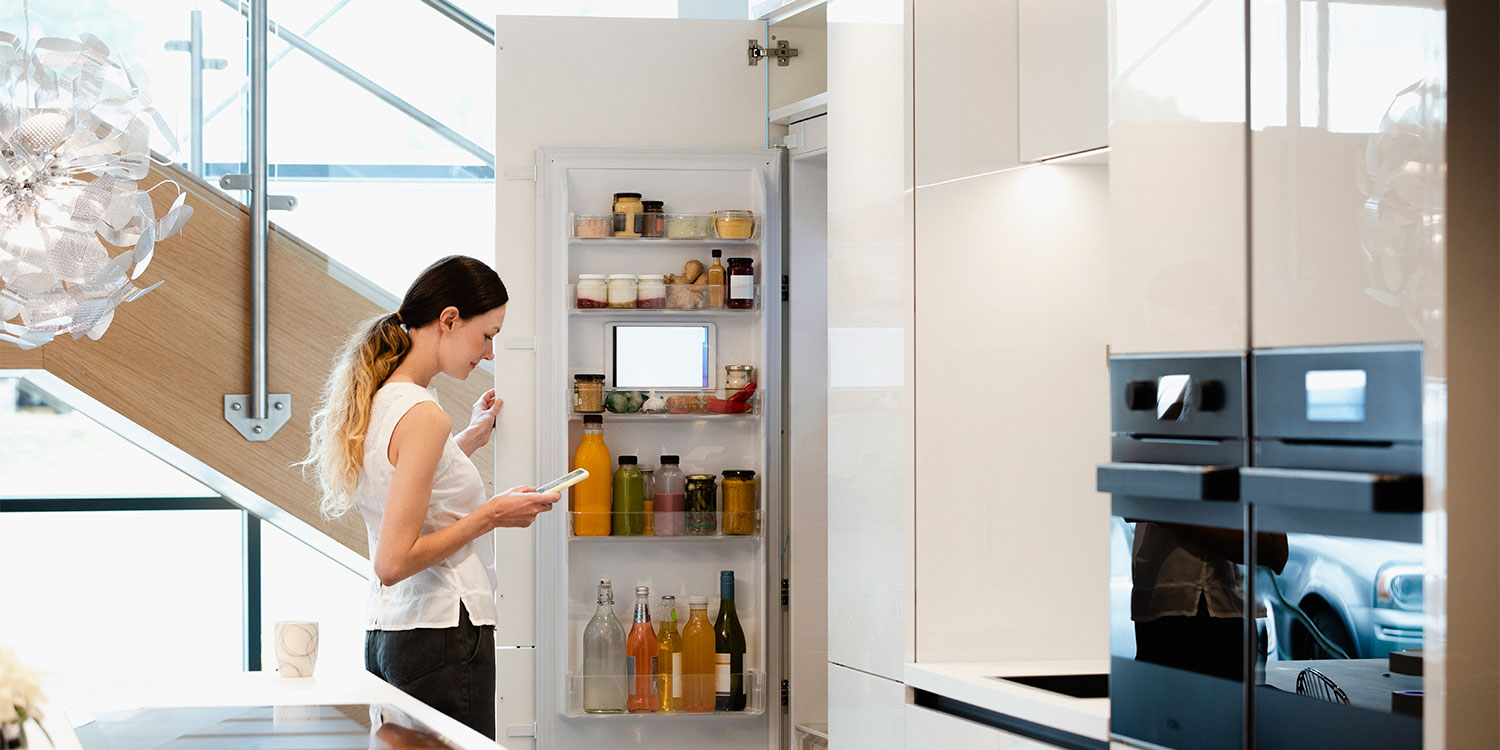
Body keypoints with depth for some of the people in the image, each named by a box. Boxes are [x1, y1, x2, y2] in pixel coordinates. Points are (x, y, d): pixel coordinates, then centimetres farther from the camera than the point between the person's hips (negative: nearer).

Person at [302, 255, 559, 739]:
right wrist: (491, 515, -13)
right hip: (442, 638, -10)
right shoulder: (422, 416, -16)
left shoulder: (377, 400, 11)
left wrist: (468, 441, 26)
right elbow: (395, 562, -20)